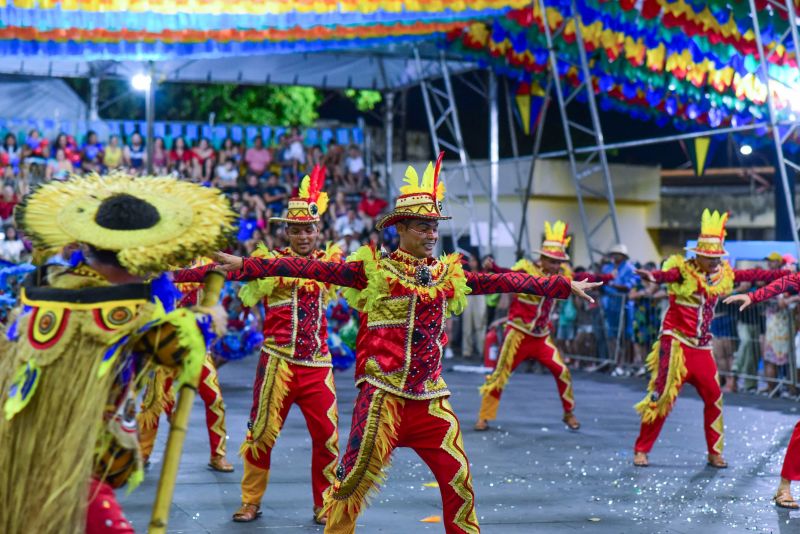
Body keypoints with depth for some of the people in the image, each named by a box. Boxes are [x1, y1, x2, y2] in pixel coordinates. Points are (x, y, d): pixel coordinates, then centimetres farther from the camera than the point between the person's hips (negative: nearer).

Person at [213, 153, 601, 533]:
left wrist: (566, 286, 10)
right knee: (357, 477, 0)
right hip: (383, 398, -4)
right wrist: (246, 265, -15)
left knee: (458, 478, 7)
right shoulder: (373, 270, -5)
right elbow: (312, 269, -10)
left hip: (430, 402, 4)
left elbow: (504, 282, 10)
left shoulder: (449, 274, 9)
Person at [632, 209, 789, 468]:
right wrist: (653, 276, -57)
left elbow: (753, 275, 12)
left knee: (713, 397, 6)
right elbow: (668, 275, -34)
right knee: (663, 396, -7)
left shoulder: (723, 273, 6)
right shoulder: (683, 270, -13)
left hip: (702, 347, 6)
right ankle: (641, 449, 2)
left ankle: (714, 452, 20)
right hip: (676, 342, -6)